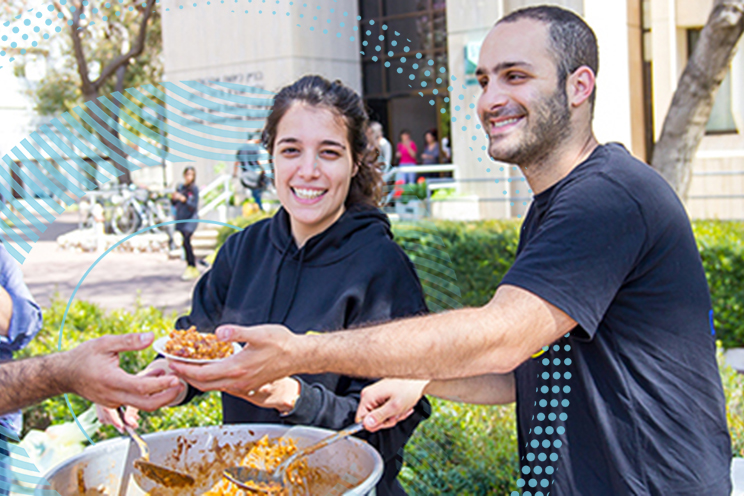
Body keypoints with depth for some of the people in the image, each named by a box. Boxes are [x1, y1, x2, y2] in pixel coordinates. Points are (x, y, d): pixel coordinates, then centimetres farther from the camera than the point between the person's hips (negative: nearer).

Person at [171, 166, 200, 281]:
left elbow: (194, 206, -12)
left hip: (190, 218, -6)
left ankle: (190, 268, -13)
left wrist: (184, 199, -25)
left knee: (186, 242, -19)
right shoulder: (180, 187, 10)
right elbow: (174, 203, 15)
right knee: (187, 243, 9)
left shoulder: (194, 188, -6)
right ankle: (194, 269, 17)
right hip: (181, 218, 6)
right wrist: (173, 198, -7)